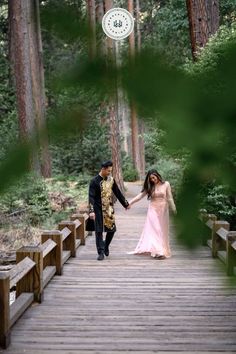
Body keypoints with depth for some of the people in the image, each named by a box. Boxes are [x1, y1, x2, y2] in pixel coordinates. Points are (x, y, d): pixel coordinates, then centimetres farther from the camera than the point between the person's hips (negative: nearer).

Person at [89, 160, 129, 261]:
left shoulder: (111, 179, 4)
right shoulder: (95, 181, -12)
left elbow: (117, 192, 15)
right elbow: (91, 197, -17)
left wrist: (125, 204, 20)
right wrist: (91, 211, -26)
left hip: (109, 209, 5)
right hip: (99, 210, -5)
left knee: (112, 229, 5)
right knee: (99, 231, -2)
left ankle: (106, 246, 30)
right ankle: (101, 252, 6)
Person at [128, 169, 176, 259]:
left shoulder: (166, 184, 0)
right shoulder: (150, 187, 4)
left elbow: (169, 198, 1)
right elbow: (140, 195, -2)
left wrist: (174, 209, 0)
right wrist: (130, 202, -11)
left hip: (163, 210, -1)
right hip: (153, 210, 1)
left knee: (162, 231, 4)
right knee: (154, 230, -10)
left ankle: (163, 250, 11)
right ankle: (158, 251, -15)